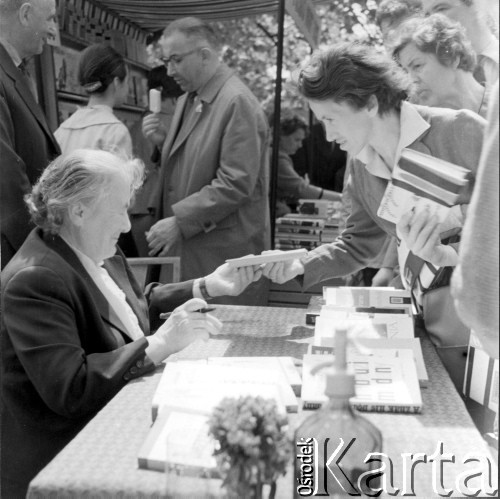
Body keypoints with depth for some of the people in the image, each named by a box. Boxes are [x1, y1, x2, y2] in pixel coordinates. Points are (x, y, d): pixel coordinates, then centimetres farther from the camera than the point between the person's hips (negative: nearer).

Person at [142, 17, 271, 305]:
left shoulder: (237, 102, -14)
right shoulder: (188, 99, 13)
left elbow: (237, 183, -20)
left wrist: (180, 221, -19)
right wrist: (164, 141, 4)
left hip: (224, 252, -8)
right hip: (186, 246, 8)